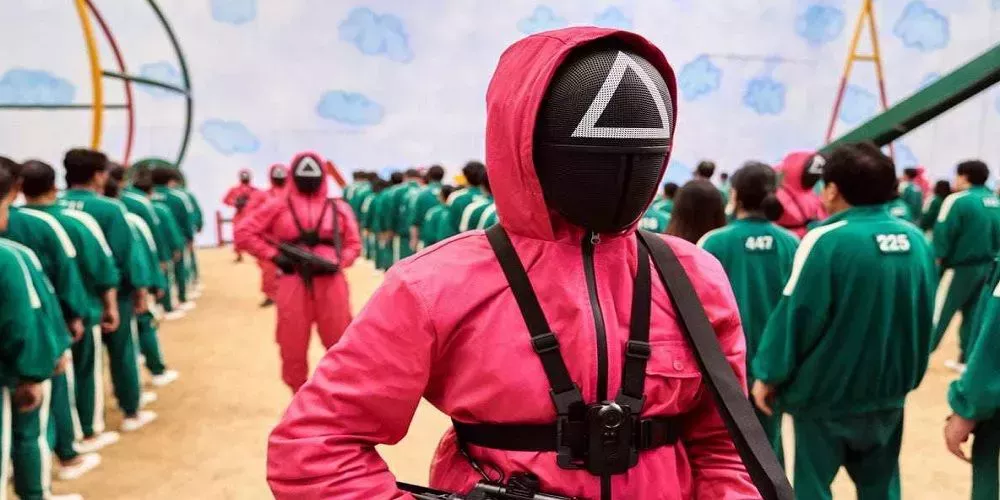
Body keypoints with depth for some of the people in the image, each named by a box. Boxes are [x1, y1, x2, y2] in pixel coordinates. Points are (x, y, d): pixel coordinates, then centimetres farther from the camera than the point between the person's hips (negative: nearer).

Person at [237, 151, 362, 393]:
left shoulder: (338, 208, 6)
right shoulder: (279, 206, 5)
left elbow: (353, 244, 10)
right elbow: (245, 231, 5)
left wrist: (338, 263, -9)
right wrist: (273, 255, -4)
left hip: (330, 283, 0)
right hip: (293, 284, 0)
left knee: (340, 344, 6)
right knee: (293, 347, 9)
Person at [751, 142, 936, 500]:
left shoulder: (827, 241, -19)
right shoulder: (916, 239, 0)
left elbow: (796, 315, -18)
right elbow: (923, 316, 9)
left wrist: (769, 375, -6)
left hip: (826, 392, -6)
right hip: (889, 389, 6)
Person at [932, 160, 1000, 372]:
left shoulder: (958, 200, -16)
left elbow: (942, 236, -17)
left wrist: (935, 259, -9)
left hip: (960, 267, -7)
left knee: (938, 313, 2)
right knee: (974, 315, 14)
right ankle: (967, 360, 21)